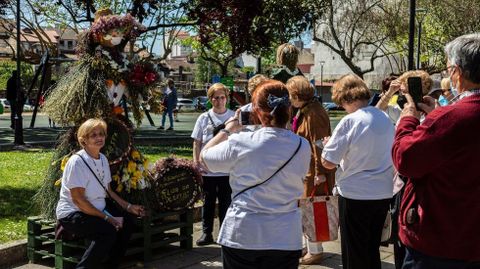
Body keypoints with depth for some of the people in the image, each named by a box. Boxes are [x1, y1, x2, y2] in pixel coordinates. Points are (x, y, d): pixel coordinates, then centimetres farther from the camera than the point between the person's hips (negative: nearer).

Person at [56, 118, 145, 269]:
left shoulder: (103, 159, 7)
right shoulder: (77, 162, -18)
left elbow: (107, 190, 17)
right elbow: (78, 199, -21)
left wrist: (128, 207, 6)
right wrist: (107, 218, -22)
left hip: (98, 208, 8)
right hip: (72, 214, -8)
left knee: (127, 223, -11)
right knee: (109, 231, -29)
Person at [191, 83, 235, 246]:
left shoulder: (234, 117, 0)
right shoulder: (204, 118, 3)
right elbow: (197, 143, 6)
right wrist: (197, 162, -1)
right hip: (207, 169, 1)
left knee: (226, 202, 8)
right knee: (208, 202, 10)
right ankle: (206, 233, 20)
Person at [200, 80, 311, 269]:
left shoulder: (240, 143, -13)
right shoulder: (303, 147, -5)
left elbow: (205, 156, 3)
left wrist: (228, 129, 16)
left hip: (242, 237, -1)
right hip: (286, 239, 2)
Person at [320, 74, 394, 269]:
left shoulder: (349, 121, -18)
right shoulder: (385, 118, 4)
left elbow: (328, 162, -16)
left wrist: (327, 144, 4)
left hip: (355, 195, -6)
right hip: (384, 193, 6)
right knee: (372, 249, 19)